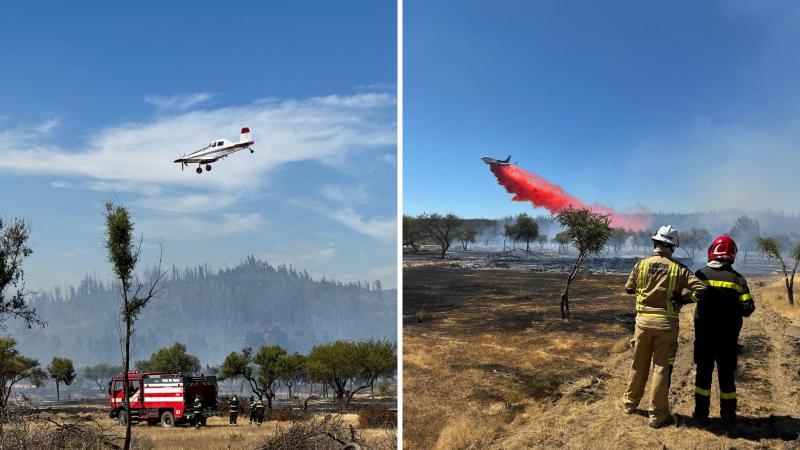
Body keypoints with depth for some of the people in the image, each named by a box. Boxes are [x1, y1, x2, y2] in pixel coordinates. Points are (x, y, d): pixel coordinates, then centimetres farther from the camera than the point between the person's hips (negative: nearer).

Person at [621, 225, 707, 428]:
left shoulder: (641, 265, -3)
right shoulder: (679, 269, -8)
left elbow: (629, 289, 8)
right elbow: (701, 289, -14)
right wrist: (682, 298, 0)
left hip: (644, 319, 2)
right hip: (666, 322, -2)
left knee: (639, 364, 18)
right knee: (661, 367, 5)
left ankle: (630, 402, 33)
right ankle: (657, 415, 10)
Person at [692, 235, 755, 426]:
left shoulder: (701, 274, -7)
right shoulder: (737, 279, -6)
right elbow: (747, 308, -8)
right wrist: (733, 309, 9)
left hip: (704, 335, 0)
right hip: (728, 336, 1)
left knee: (704, 373, 9)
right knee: (726, 375, 10)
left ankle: (701, 414, 12)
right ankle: (728, 416, 17)